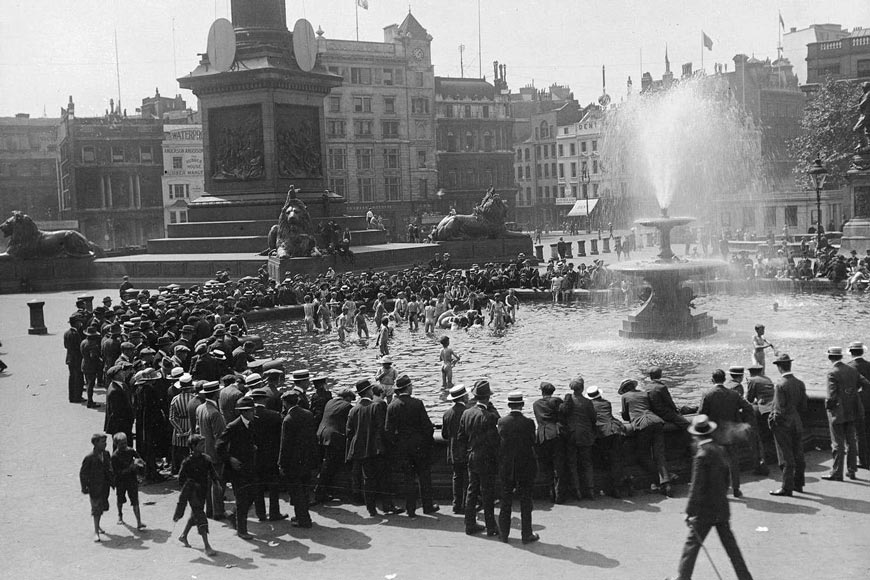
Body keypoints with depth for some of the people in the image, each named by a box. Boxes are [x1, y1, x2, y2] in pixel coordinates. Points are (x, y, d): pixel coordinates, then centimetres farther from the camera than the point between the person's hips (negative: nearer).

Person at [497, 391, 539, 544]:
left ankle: (504, 533, 17)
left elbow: (498, 444, 1)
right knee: (526, 502, 7)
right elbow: (532, 443, -6)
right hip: (525, 467, -2)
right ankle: (526, 534, 10)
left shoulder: (501, 422, -6)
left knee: (506, 502, 12)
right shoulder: (528, 423, -14)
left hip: (506, 468, 3)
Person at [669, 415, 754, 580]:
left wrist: (689, 512, -14)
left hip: (705, 511, -7)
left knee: (692, 544, 4)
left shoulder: (702, 456, -19)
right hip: (722, 508, 7)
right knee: (730, 544, 14)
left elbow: (696, 487, -19)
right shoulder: (720, 450, 3)